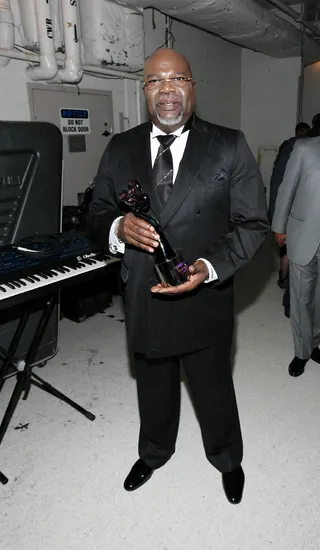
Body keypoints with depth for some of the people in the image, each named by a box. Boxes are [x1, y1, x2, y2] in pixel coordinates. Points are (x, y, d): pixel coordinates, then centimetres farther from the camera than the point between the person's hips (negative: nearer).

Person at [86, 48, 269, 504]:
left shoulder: (230, 147, -7)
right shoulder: (120, 149, 3)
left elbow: (253, 223, -7)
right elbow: (97, 213, 7)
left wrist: (210, 267, -23)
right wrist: (118, 228, -17)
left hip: (204, 301, -2)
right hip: (143, 302, 3)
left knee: (214, 392, 19)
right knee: (153, 390, 24)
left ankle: (227, 460, 51)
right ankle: (154, 453, 55)